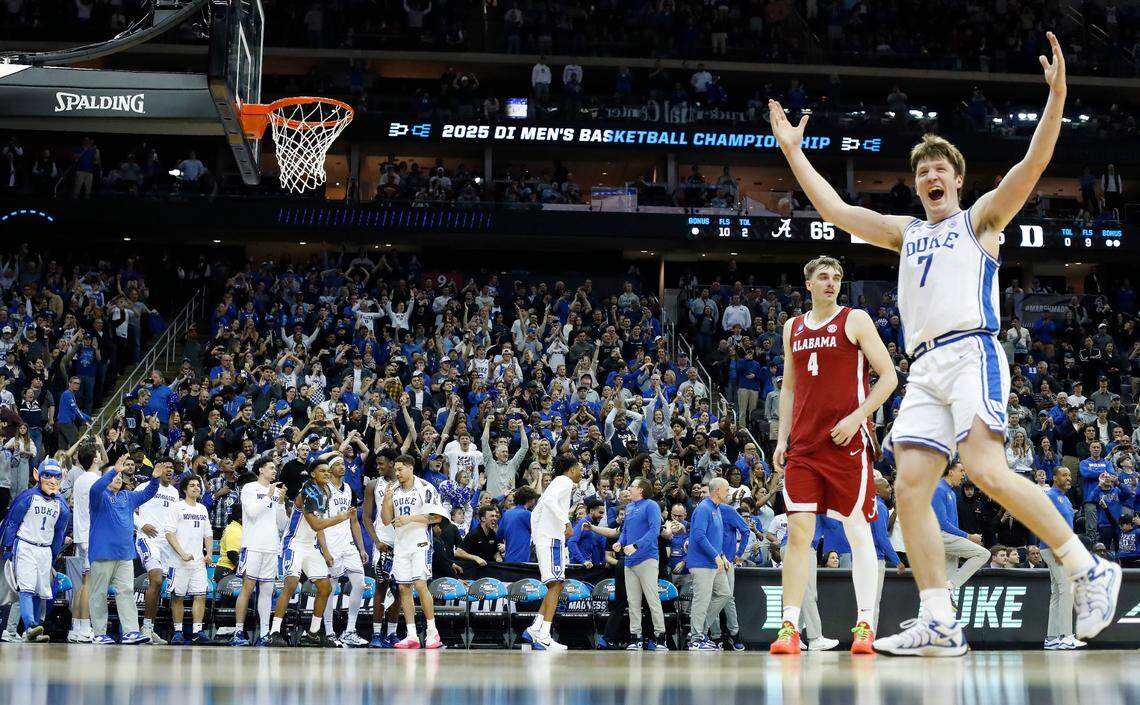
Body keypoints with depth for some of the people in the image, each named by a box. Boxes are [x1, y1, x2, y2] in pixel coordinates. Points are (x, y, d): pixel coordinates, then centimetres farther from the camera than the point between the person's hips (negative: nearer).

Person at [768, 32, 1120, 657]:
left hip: (971, 350, -6)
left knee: (985, 468, -25)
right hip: (924, 368, 6)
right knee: (909, 488, -8)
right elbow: (834, 210, 28)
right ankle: (939, 625, -11)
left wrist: (1056, 94, -14)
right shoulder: (904, 232, 27)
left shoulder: (981, 218, 12)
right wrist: (793, 151, 28)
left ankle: (1089, 571, -16)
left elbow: (1032, 165, -2)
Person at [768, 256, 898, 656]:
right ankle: (789, 627, -5)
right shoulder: (793, 328, 16)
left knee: (858, 531, -1)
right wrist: (782, 437, 12)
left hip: (847, 442, -4)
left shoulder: (855, 320, 1)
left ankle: (864, 626, 2)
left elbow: (888, 376, -3)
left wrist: (856, 417, -13)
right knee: (798, 532, -3)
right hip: (804, 444, 4)